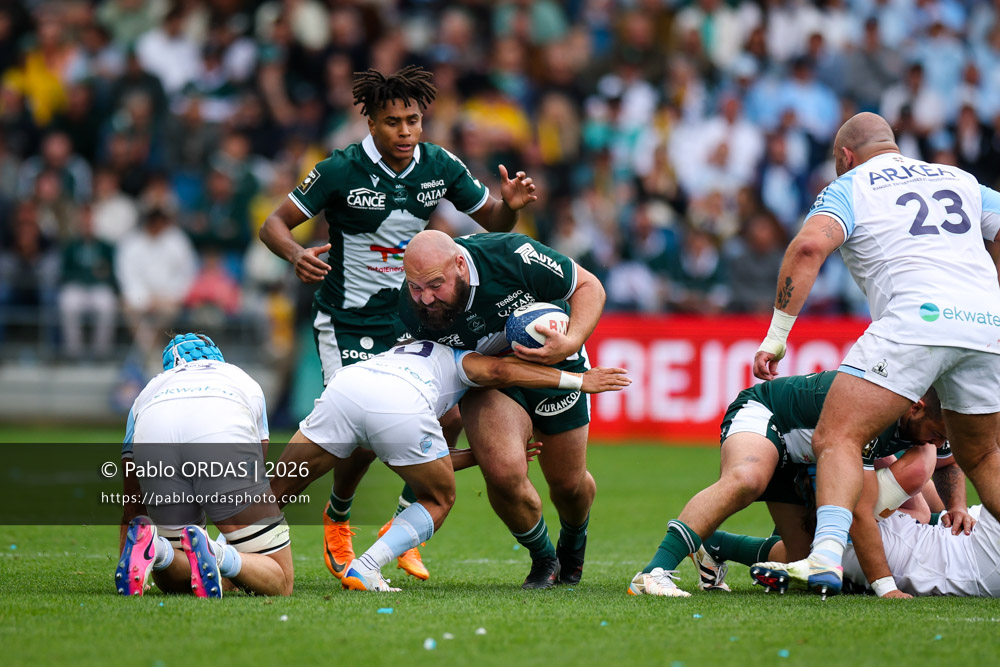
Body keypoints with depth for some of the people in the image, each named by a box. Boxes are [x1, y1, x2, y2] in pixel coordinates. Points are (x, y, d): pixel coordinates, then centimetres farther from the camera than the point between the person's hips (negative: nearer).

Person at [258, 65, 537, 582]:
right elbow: (274, 225, -11)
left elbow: (493, 221, 8)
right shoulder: (341, 170, -16)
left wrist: (512, 205, -15)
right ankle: (336, 521, 17)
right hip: (347, 321, -4)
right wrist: (297, 255, -32)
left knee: (447, 415, -11)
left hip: (411, 316, 4)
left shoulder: (439, 166, -4)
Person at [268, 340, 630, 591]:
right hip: (402, 407, -4)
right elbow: (498, 371, 8)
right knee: (439, 501, 20)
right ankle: (364, 569, 2)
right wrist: (578, 381, 14)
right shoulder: (457, 357, 33)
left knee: (279, 488, 15)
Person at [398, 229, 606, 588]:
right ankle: (543, 559, 5)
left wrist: (572, 342, -35)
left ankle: (573, 545, 48)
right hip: (488, 379, 0)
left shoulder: (512, 256, -35)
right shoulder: (412, 309, -26)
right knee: (503, 470, -25)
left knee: (569, 483, 10)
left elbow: (589, 286, -20)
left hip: (554, 366, 0)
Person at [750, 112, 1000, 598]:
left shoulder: (848, 188, 13)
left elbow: (809, 246, -5)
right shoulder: (959, 180, 28)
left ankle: (825, 558, -27)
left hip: (918, 316, -5)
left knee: (837, 439, -7)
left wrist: (777, 335, -5)